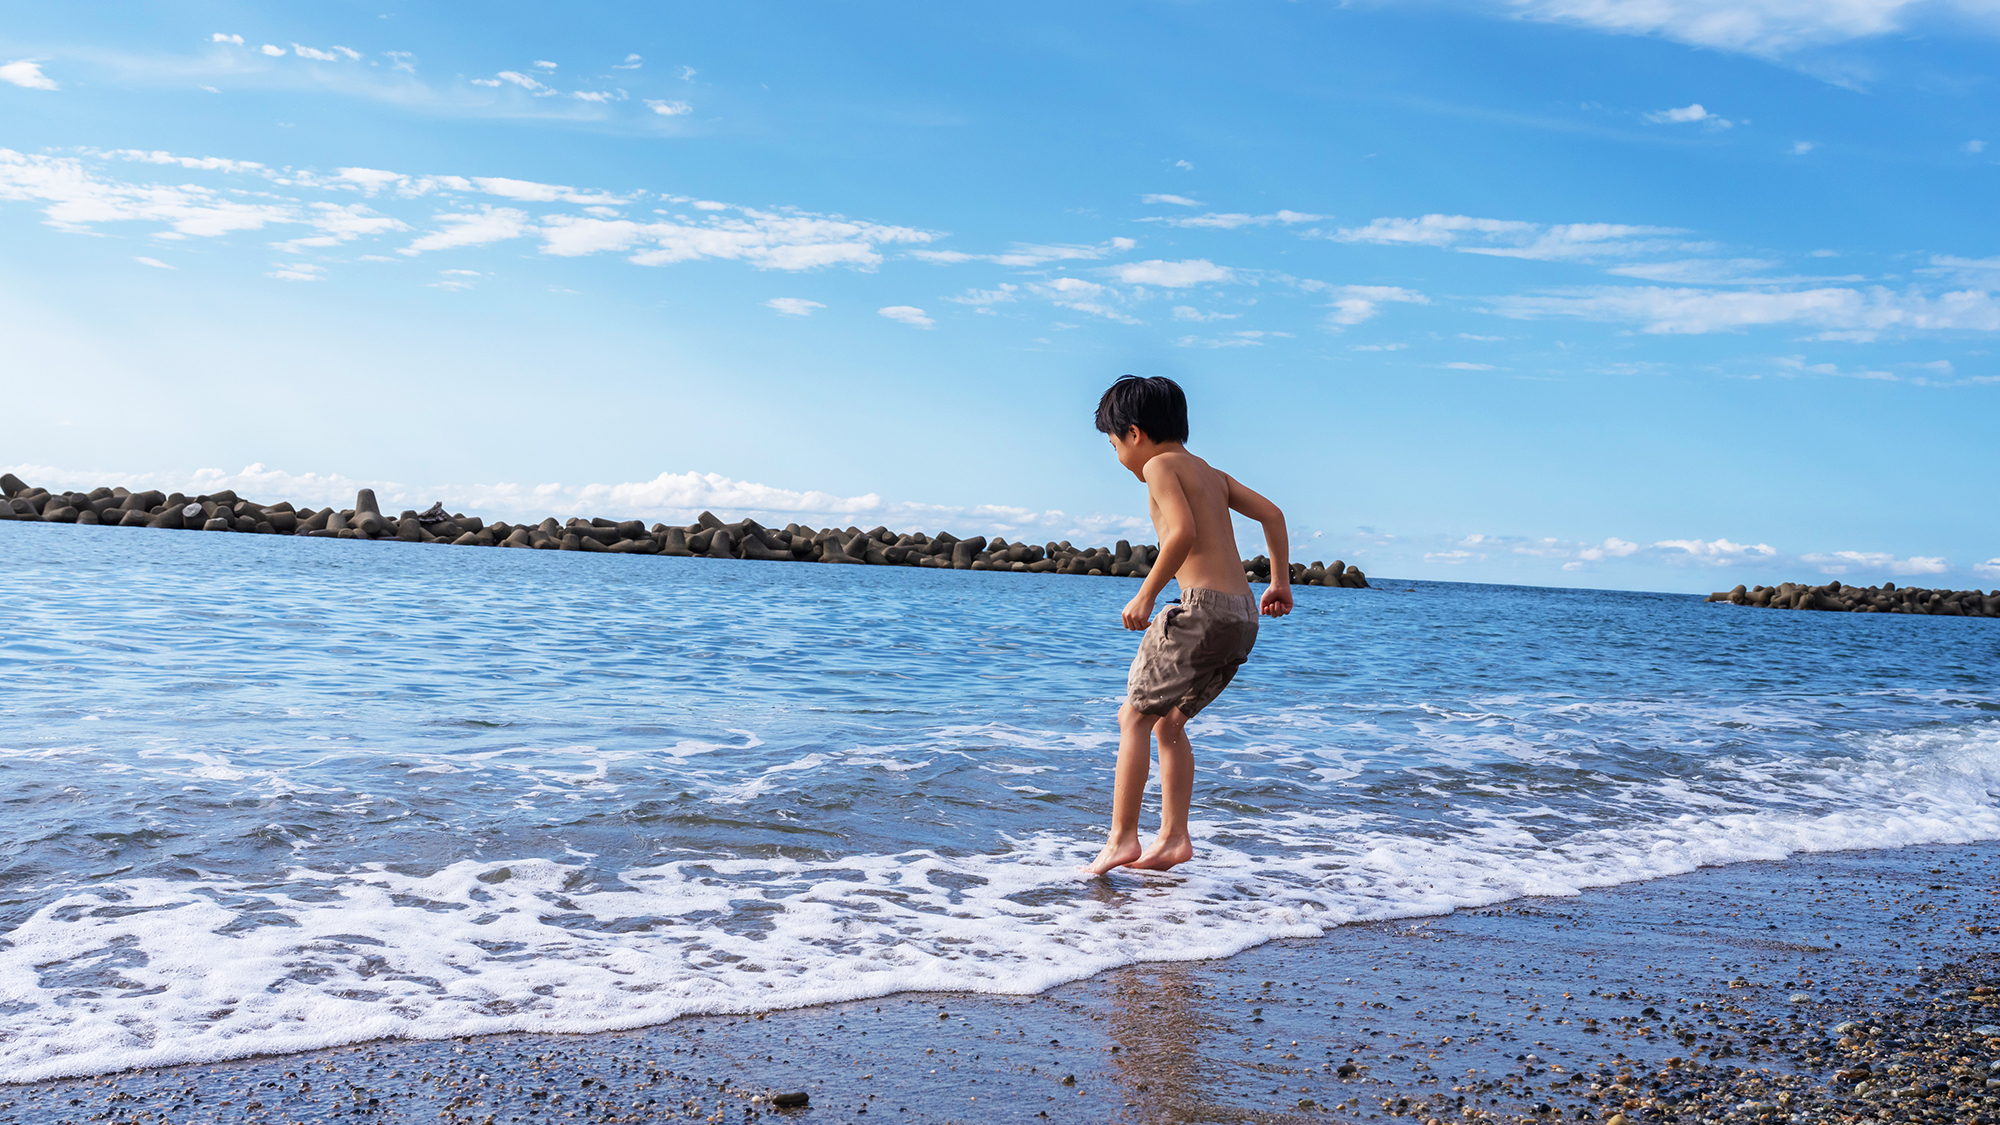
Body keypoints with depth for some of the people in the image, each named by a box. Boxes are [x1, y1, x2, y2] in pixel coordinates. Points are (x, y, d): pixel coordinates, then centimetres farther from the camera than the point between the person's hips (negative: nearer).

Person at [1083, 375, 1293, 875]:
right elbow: (1272, 514, 22)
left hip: (1205, 607, -9)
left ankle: (1122, 839, -5)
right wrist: (1280, 582, 26)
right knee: (1169, 721, 18)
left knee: (1134, 717, -1)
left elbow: (1184, 531, -19)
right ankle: (1173, 838, 17)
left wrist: (1145, 595, -14)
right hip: (1244, 614, 9)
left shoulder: (1160, 465, -3)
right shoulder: (1210, 472, 23)